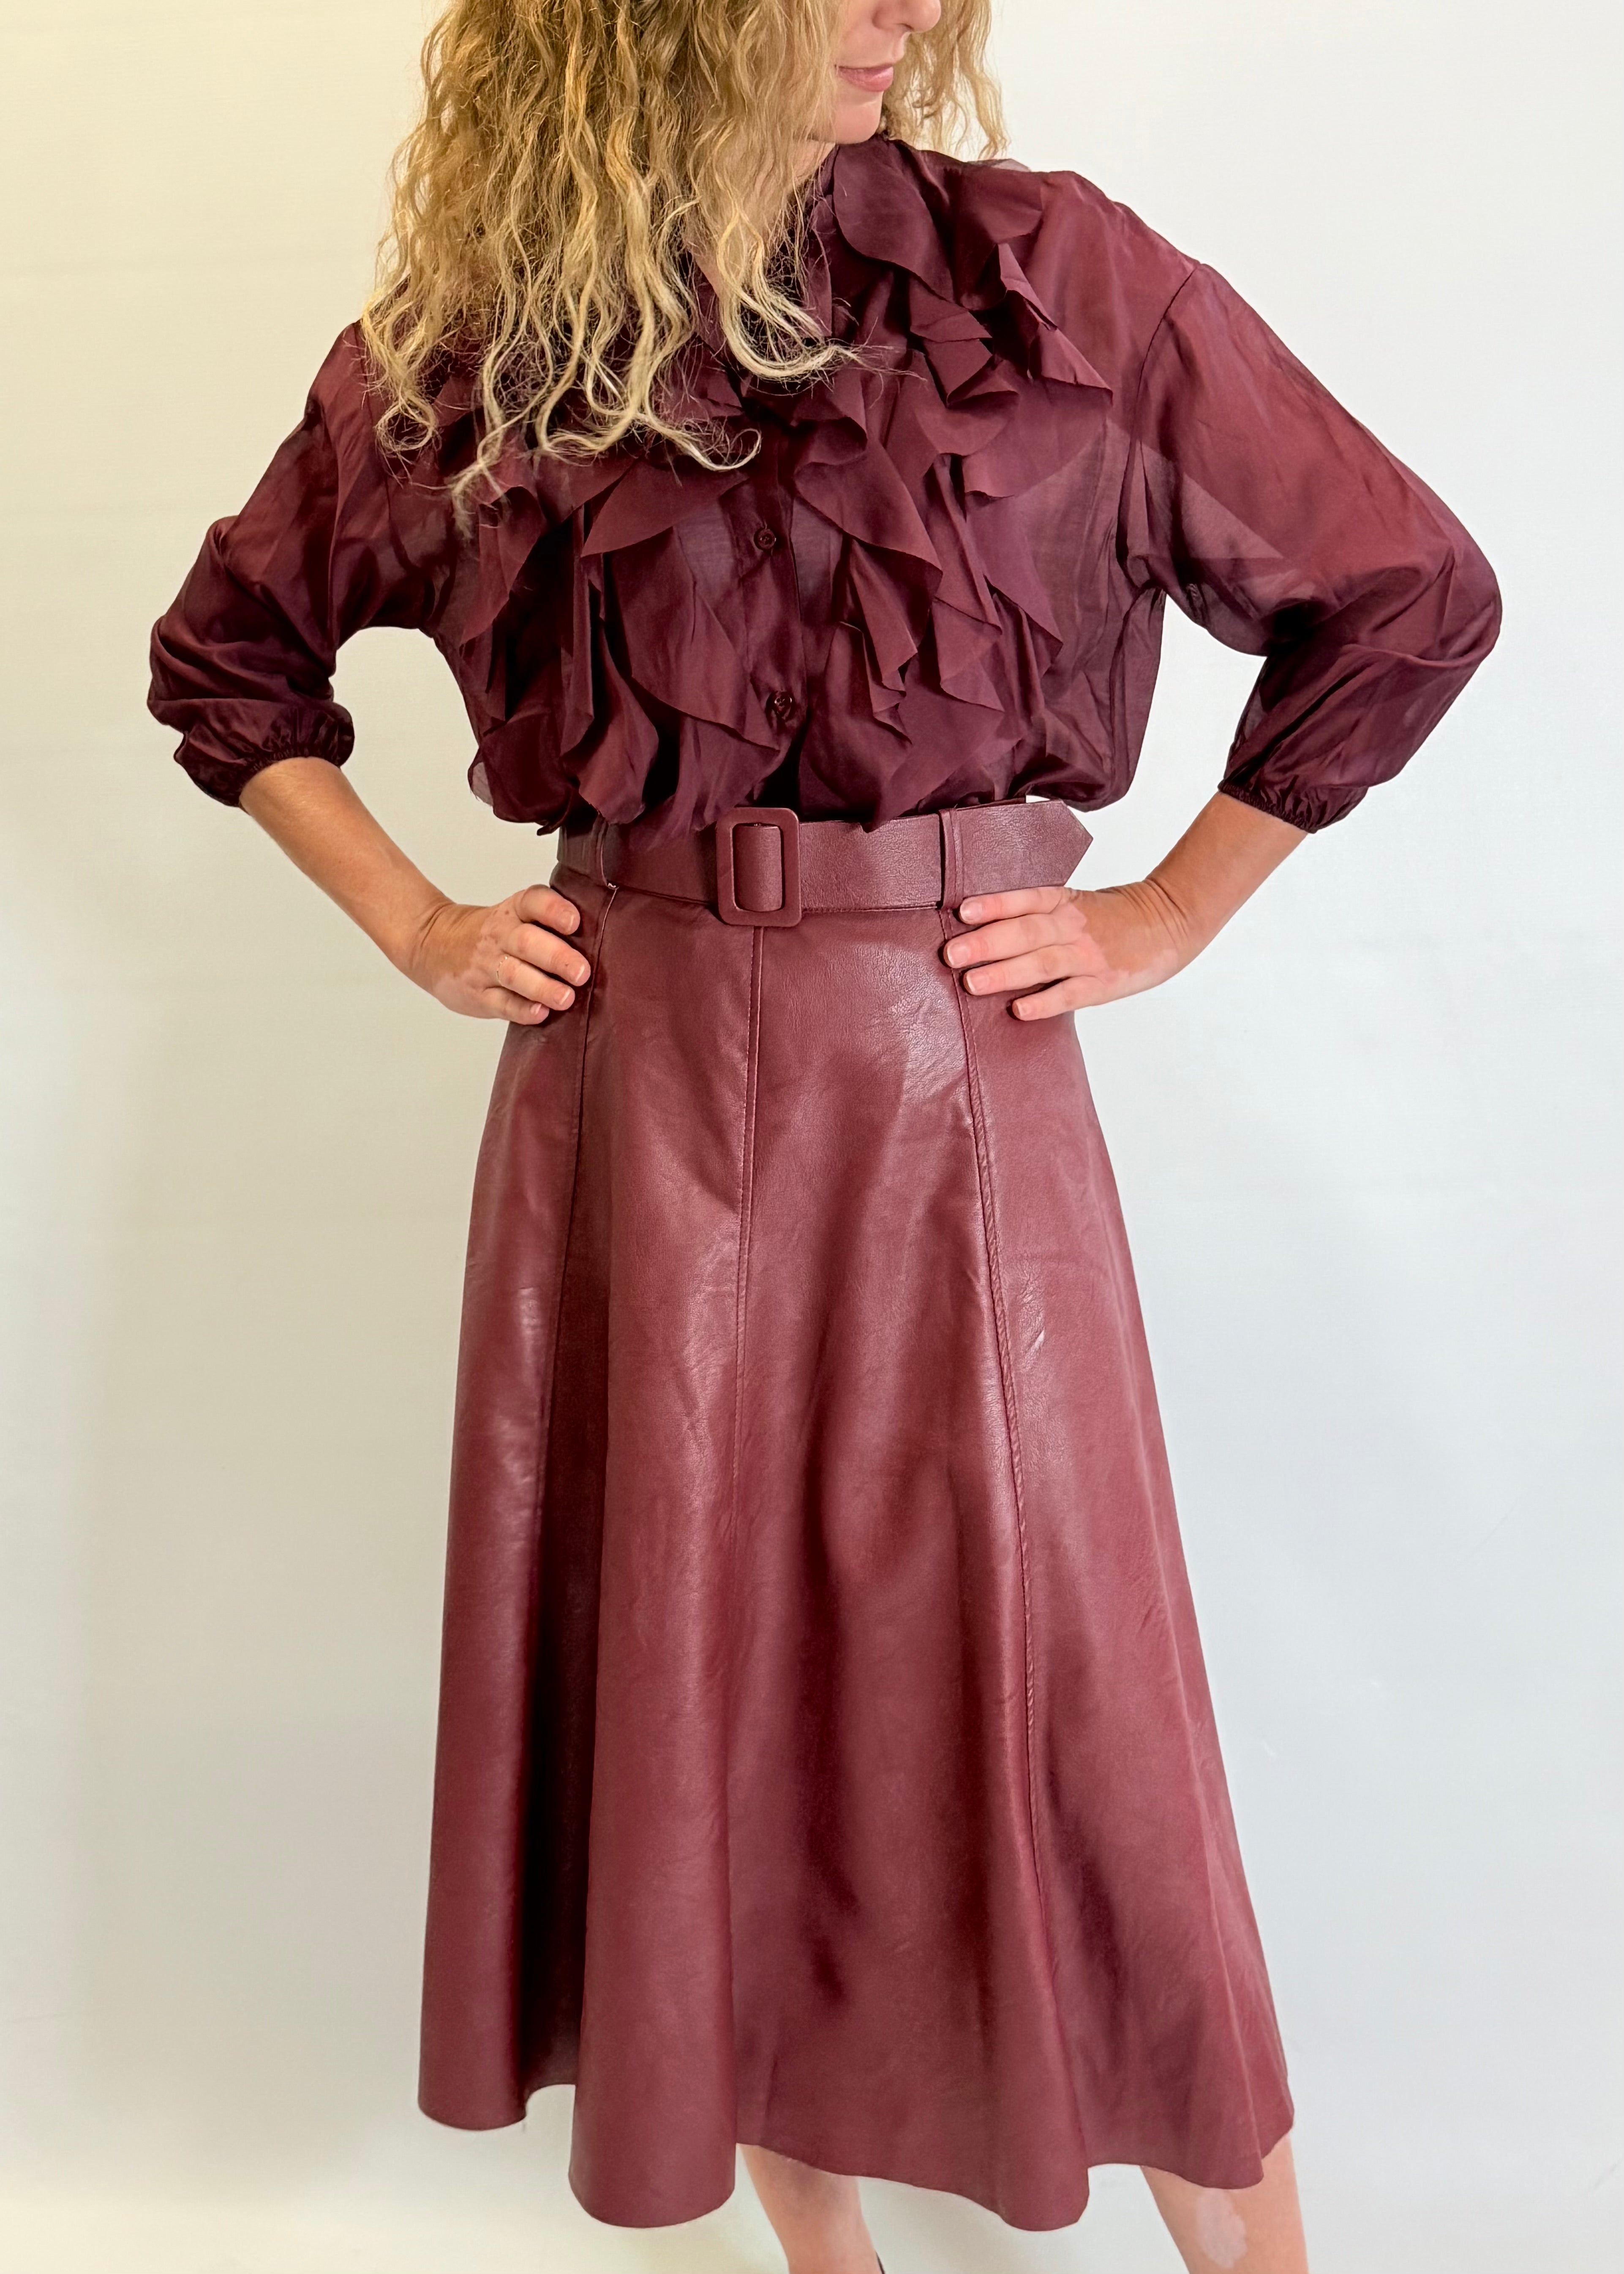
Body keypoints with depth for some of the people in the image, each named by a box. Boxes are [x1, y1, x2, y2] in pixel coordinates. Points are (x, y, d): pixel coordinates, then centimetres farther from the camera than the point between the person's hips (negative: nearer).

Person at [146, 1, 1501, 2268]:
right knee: (700, 1698, 11)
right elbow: (224, 657, 18)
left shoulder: (1051, 276, -1)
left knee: (1063, 1718, 5)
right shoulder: (471, 345, 4)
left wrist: (1171, 914, 2)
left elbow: (1409, 594, 6)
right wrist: (416, 927, 7)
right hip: (631, 1084, 2)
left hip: (959, 1082, -1)